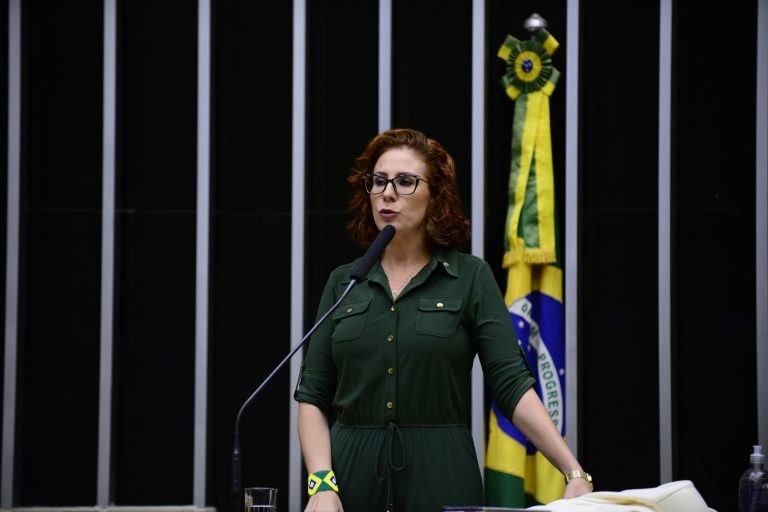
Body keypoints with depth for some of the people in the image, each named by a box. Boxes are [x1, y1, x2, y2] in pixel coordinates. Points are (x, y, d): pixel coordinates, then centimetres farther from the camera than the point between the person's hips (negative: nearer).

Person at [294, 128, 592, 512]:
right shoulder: (344, 283, 8)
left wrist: (574, 473, -16)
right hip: (351, 479, 2)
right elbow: (312, 397, 6)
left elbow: (513, 385, -6)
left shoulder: (470, 278, 1)